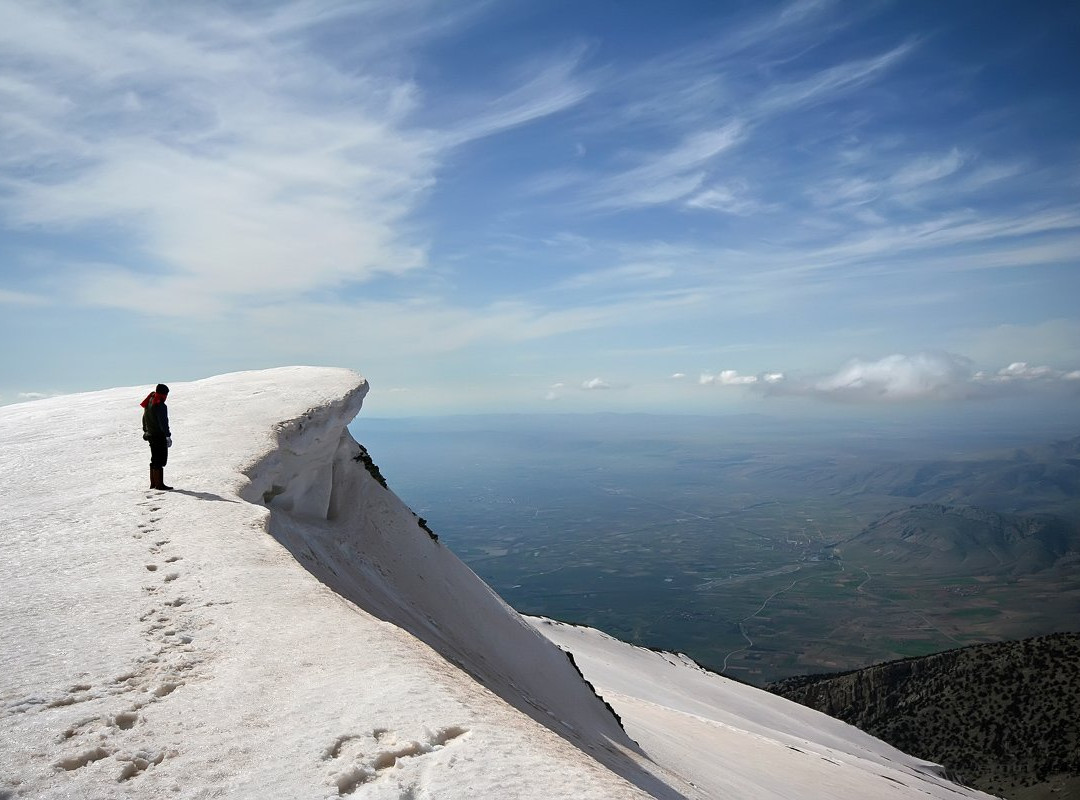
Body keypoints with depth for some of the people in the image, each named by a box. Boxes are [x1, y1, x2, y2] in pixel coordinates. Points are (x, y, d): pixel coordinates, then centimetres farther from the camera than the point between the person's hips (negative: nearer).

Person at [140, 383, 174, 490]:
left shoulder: (149, 403, 12)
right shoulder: (160, 406, -18)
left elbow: (144, 419, 21)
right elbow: (163, 422, -22)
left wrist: (146, 431, 30)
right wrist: (168, 436, -22)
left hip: (150, 435, 9)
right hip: (159, 436, -9)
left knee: (155, 459, 17)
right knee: (160, 460, -5)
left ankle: (153, 483, 23)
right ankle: (159, 484, -5)